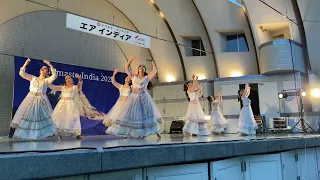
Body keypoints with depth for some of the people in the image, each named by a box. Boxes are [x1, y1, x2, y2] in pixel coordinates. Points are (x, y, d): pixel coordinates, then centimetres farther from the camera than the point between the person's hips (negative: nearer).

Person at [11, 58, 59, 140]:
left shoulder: (47, 80, 6)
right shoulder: (32, 78, 12)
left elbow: (54, 76, -12)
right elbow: (21, 73, 5)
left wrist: (50, 65, -15)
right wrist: (25, 64, -3)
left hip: (41, 101, -2)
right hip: (30, 99, 2)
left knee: (43, 117, -5)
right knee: (28, 116, 2)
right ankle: (29, 134, 11)